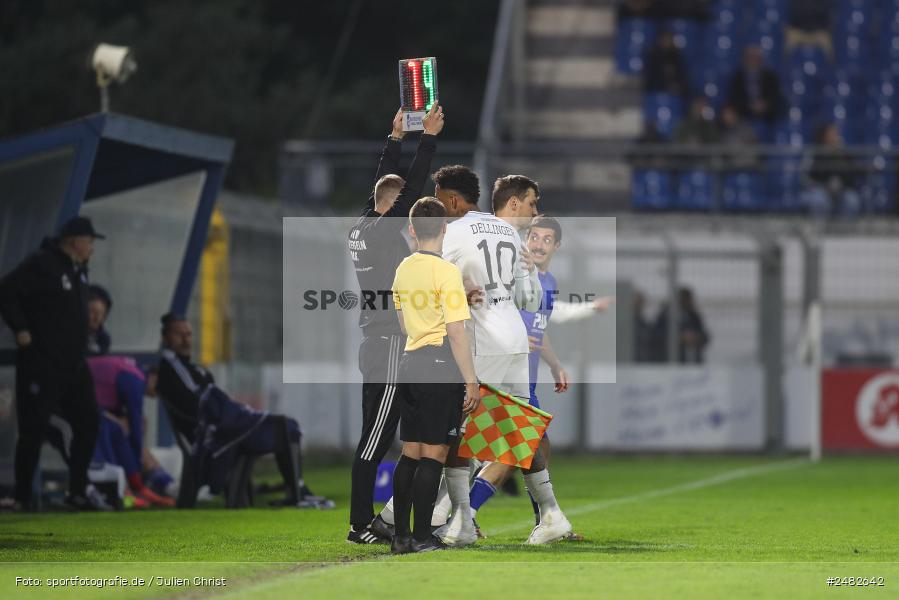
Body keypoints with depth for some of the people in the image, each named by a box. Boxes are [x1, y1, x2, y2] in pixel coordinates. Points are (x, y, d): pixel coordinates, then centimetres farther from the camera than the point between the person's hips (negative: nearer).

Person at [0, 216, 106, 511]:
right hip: (41, 363, -9)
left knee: (88, 421, 8)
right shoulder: (42, 264, -14)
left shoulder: (78, 269, 14)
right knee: (34, 430, -3)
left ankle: (78, 491, 16)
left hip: (73, 364, 9)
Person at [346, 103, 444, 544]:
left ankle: (366, 520, 13)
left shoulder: (361, 228, 11)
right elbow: (414, 187, -14)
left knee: (376, 437, 11)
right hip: (390, 344, -10)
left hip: (374, 344, 10)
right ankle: (360, 526, -8)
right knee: (375, 438, -8)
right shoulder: (383, 231, -12)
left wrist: (396, 137, 30)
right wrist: (428, 138, -8)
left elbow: (384, 183, 25)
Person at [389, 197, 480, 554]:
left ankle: (400, 536, 12)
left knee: (410, 453, 11)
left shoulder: (403, 270, 9)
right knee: (433, 454, -3)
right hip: (442, 369, -7)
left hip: (410, 365, 7)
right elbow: (456, 333, -14)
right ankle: (423, 538, -3)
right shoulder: (446, 272, -12)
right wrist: (471, 382, -11)